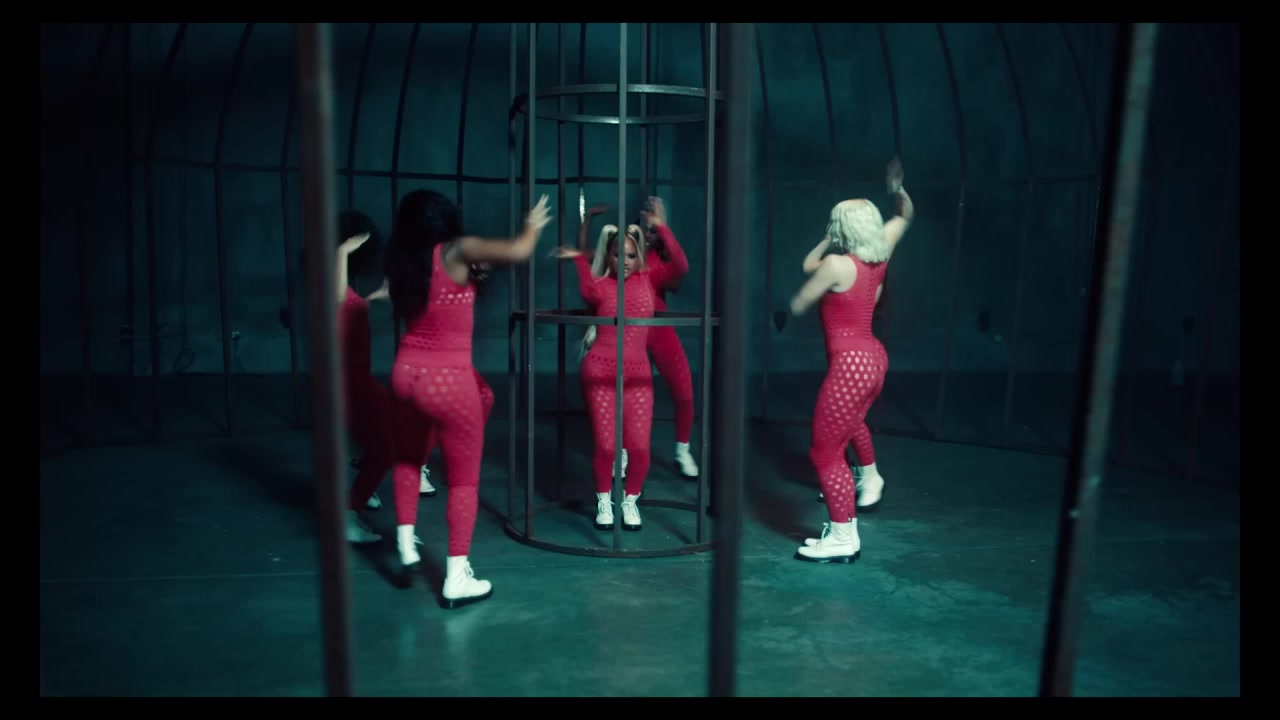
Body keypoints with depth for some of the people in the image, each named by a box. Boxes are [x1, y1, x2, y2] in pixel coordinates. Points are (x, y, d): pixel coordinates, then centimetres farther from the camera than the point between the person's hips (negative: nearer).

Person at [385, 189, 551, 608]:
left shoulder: (401, 261, 6)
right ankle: (456, 580, 10)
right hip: (448, 380, -6)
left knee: (407, 458, 30)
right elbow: (518, 251, -19)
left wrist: (473, 275, 15)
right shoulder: (456, 251, -13)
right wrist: (533, 225, 0)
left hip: (406, 372, 6)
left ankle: (406, 549, 32)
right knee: (464, 479, 6)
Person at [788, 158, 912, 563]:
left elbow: (797, 307, -8)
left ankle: (843, 539, 2)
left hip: (850, 364, -9)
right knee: (852, 422, 36)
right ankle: (871, 477, 61)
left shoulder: (836, 265, -19)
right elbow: (906, 215, 20)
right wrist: (899, 190, 5)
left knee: (825, 452, -2)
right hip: (874, 357, 9)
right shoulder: (880, 254, 2)